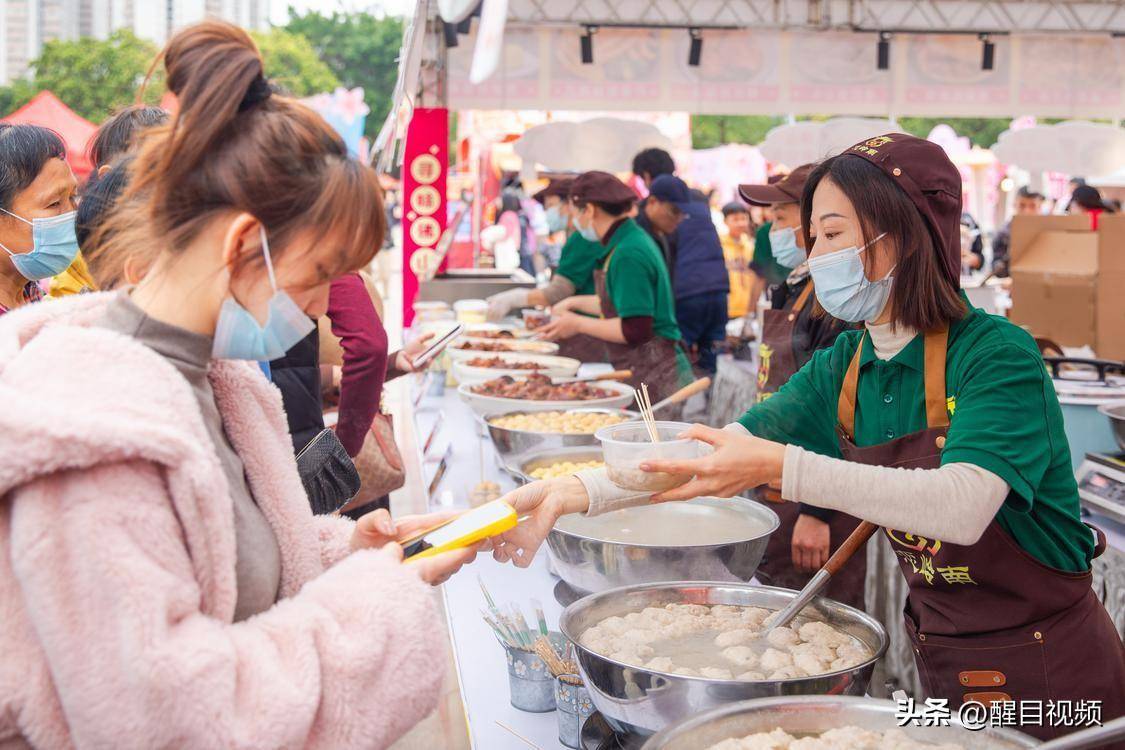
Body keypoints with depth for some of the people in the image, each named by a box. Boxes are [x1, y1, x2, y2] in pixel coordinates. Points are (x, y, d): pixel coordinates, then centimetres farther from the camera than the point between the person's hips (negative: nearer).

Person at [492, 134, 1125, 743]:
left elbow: (964, 506, -37)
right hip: (941, 658, 6)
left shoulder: (998, 355, -22)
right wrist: (578, 493, -18)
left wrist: (784, 468, -44)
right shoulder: (842, 369, -2)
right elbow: (721, 456, -5)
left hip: (1048, 666, -6)